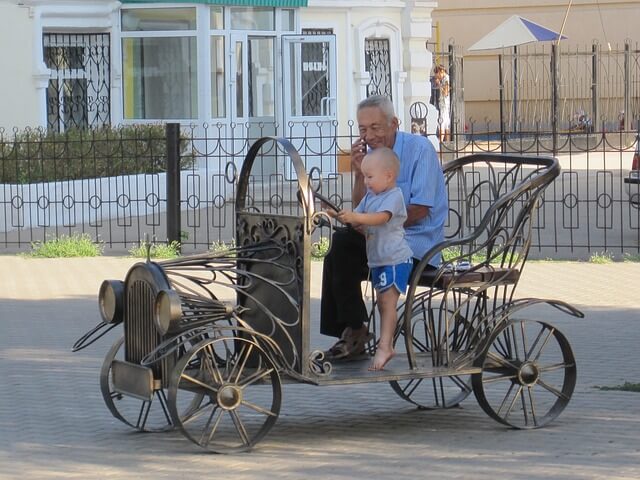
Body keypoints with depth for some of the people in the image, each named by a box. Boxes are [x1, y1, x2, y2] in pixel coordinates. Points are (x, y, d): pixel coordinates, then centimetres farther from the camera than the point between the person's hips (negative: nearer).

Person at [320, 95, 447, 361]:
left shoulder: (419, 149, -10)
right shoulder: (370, 153, 11)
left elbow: (420, 209, -16)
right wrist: (359, 173, -6)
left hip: (419, 244, -7)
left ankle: (355, 331, -10)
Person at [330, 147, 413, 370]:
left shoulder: (394, 196, -14)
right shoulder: (370, 195, 15)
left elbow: (380, 218, -29)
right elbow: (358, 221, 14)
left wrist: (354, 217, -41)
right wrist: (341, 216, -6)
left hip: (395, 258, -9)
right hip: (378, 259, 9)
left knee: (388, 302, -13)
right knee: (382, 303, 14)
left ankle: (384, 347, -16)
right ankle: (386, 345, 21)